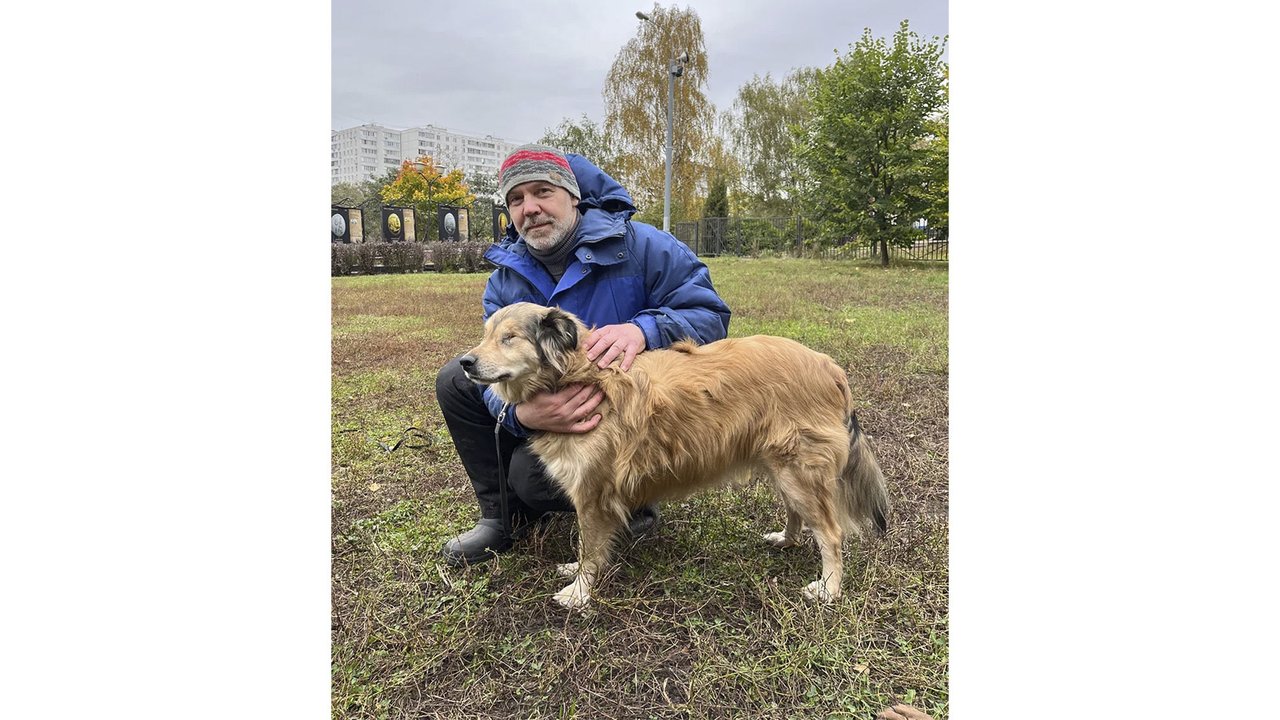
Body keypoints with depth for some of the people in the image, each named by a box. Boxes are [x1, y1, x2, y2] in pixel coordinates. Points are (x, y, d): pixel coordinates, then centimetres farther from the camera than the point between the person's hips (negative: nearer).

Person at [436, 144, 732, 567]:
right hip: (550, 403, 6)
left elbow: (710, 316, -18)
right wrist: (522, 414, -38)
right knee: (455, 381, -2)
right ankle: (503, 516, 9)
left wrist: (644, 330, -40)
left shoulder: (641, 247, -17)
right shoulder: (507, 277, -3)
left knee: (534, 474, -27)